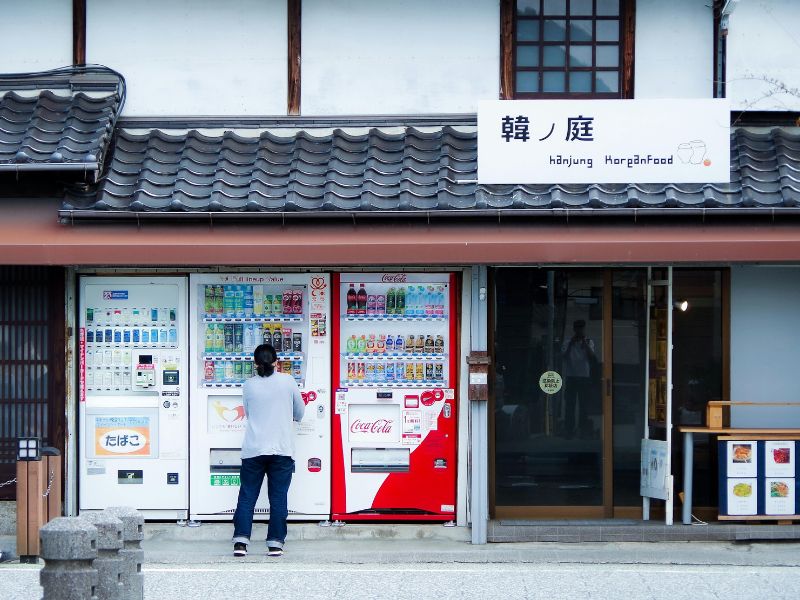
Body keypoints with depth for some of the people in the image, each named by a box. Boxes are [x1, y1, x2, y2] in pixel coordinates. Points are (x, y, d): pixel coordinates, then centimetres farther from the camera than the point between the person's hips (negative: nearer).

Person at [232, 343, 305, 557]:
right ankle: (275, 543, 2)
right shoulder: (287, 381, -1)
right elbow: (300, 413, 10)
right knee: (278, 497, 4)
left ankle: (241, 541, 0)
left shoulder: (249, 385, 0)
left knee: (247, 496, 7)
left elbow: (248, 413, 12)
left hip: (253, 449, 1)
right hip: (282, 449, -1)